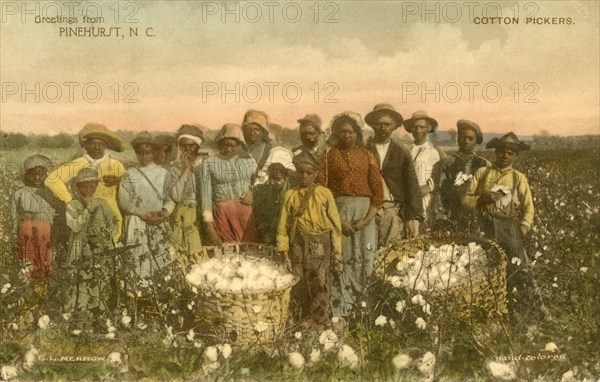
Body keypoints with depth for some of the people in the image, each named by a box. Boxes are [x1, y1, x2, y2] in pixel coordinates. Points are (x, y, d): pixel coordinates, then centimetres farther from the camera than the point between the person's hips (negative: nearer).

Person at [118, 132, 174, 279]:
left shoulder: (163, 174, 8)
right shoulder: (129, 174, 4)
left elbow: (170, 198, 7)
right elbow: (124, 202, -3)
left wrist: (165, 212, -12)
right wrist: (145, 214, -12)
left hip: (158, 224, 2)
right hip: (136, 223, -1)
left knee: (160, 261, -2)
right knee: (138, 262, -7)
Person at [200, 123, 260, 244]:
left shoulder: (248, 161, 13)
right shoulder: (209, 164, 6)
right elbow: (206, 195, 3)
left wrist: (253, 194, -4)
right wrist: (209, 225, -4)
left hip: (247, 213, 2)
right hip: (223, 214, -2)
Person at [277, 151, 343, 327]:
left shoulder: (324, 194, 1)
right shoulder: (290, 195, 6)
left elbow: (335, 226, 1)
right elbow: (283, 227, 4)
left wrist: (337, 256, -2)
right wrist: (285, 255, -2)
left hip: (321, 248, -1)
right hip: (298, 248, 1)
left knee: (321, 292, 1)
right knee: (298, 292, 7)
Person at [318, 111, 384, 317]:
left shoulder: (367, 156, 11)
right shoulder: (329, 155, 7)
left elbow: (378, 191, 6)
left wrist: (367, 219, -7)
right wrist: (338, 220, -9)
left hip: (365, 210, 2)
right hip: (338, 209, -1)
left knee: (366, 259, -4)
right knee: (340, 259, -7)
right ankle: (340, 311, -4)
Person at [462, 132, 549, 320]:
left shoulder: (519, 178, 8)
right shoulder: (482, 173, 7)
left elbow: (528, 208, 7)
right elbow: (466, 199, 5)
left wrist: (522, 230, -7)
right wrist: (482, 199, -13)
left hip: (510, 228, -1)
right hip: (486, 228, 1)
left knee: (521, 270, -6)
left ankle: (540, 311, 3)